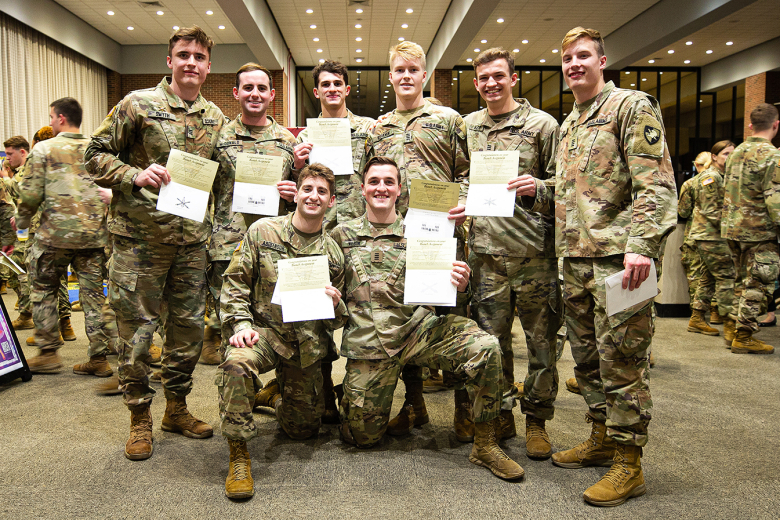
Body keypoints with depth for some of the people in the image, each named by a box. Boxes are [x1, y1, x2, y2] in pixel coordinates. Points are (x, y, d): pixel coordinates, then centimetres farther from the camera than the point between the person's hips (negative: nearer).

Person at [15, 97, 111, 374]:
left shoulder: (44, 149, -2)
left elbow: (31, 193, -6)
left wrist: (21, 220, 11)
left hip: (56, 233, -3)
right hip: (94, 233, 4)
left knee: (43, 290, 14)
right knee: (93, 294, 6)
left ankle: (48, 352, 16)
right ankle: (99, 359, 9)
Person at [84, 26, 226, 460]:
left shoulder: (216, 118, 11)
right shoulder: (139, 104, -2)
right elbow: (96, 154, -1)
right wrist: (136, 175, -18)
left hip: (193, 238, 4)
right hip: (141, 234, -4)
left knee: (190, 324, 10)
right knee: (137, 327, 3)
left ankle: (177, 407, 28)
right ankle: (140, 416, 20)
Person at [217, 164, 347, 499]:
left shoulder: (334, 254, 4)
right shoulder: (262, 232, -2)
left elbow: (336, 320, 11)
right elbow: (234, 282, -1)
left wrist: (336, 305, -13)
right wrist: (241, 325, -16)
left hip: (307, 344, 3)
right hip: (265, 330, -2)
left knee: (303, 429, 9)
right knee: (236, 363, -38)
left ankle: (275, 394, 44)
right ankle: (238, 455, -19)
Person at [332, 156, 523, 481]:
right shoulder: (342, 235, 7)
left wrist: (460, 286, -17)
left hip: (419, 330, 0)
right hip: (368, 342, 0)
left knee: (486, 348, -25)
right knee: (363, 436, 2)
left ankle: (485, 446, -9)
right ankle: (352, 397, 38)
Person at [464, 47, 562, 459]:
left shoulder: (542, 124, 3)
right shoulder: (467, 127, 14)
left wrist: (538, 188, -17)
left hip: (534, 251, -3)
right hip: (486, 251, 3)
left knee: (541, 340, 5)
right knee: (491, 340, 9)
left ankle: (537, 421, 21)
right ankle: (499, 415, 26)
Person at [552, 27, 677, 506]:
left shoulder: (632, 106, -3)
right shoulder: (569, 124, 20)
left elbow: (656, 183, -13)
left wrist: (641, 245, -23)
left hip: (617, 256, -8)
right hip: (576, 258, 8)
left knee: (621, 360, -3)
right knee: (587, 357, 15)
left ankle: (628, 462, 8)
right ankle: (602, 438, 30)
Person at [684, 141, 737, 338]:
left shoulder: (722, 177, 19)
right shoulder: (710, 177, -11)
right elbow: (711, 212, -18)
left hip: (711, 235, 10)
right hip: (709, 235, -10)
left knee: (709, 277, 12)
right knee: (726, 276, -9)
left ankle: (697, 319, 19)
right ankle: (730, 324, -6)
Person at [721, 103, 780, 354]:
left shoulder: (736, 152, 10)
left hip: (733, 227, 8)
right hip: (759, 231, -8)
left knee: (744, 281, 19)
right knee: (758, 285, 1)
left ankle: (733, 328, 25)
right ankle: (743, 337, 5)